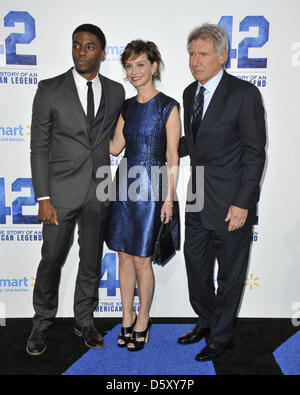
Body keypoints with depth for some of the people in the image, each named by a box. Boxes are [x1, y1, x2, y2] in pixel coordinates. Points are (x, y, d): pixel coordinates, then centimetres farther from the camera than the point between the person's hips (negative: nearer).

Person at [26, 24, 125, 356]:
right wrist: (43, 198, -10)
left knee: (92, 259, 12)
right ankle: (42, 323, 28)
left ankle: (84, 320, 32)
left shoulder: (116, 92, 6)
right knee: (51, 260, 5)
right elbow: (39, 147, -4)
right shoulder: (50, 90, -3)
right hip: (61, 189, -2)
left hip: (99, 191, 3)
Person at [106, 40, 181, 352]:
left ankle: (142, 320, 23)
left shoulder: (168, 107, -6)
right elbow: (114, 147, 9)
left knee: (141, 260, 2)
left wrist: (168, 198, -10)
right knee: (124, 256, 10)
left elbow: (172, 158, -7)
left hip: (151, 189, -5)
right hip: (125, 186, 5)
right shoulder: (127, 107, 11)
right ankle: (127, 318, 27)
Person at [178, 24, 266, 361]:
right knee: (195, 262, 17)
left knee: (229, 272, 9)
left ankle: (221, 336, 30)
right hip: (198, 198, 7)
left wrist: (242, 203, -17)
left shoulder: (244, 94, -12)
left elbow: (254, 153, -14)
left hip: (230, 201, -6)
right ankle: (206, 321, 41)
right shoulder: (190, 92, 9)